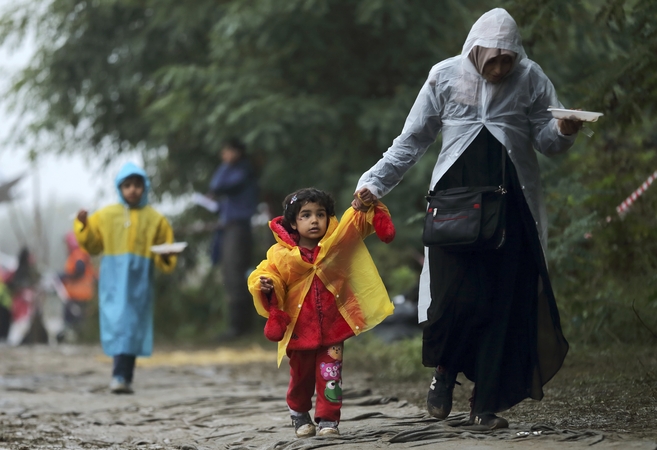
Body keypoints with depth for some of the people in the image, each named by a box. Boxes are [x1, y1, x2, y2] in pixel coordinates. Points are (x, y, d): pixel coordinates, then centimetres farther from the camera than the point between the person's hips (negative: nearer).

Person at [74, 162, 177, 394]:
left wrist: (165, 257, -13)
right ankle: (121, 375, -9)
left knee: (133, 326, -1)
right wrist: (83, 225, -2)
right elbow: (92, 244, 13)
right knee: (115, 322, -10)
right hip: (113, 278, 0)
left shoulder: (155, 219, 7)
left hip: (139, 281, 0)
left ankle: (123, 377, 1)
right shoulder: (106, 216, 8)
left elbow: (164, 258, 9)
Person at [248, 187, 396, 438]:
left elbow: (357, 222, -3)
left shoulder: (336, 241, -4)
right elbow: (265, 275, -6)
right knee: (301, 377, 14)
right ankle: (299, 415, 36)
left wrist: (365, 206, -23)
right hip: (299, 328, -1)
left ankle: (328, 419, 7)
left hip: (332, 325, 1)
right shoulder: (281, 255, -10)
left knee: (330, 375, -2)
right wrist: (265, 285, -28)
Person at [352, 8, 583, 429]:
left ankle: (486, 403, 1)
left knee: (505, 300, -4)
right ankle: (445, 369, 14)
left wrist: (563, 130, -23)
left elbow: (546, 138, 0)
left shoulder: (530, 78, 1)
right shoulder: (445, 77, 2)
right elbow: (411, 141, 8)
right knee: (456, 294, -14)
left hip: (510, 203, 1)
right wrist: (374, 183, 1)